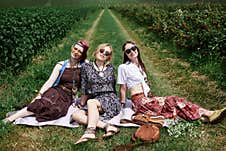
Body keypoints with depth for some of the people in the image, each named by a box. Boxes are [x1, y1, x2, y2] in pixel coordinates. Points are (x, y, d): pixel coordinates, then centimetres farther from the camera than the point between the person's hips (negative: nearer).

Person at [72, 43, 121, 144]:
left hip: (110, 101, -2)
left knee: (91, 102, -33)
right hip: (94, 101, 2)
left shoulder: (110, 68, 12)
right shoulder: (86, 67, 9)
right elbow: (84, 89, 12)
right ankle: (107, 126, -37)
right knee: (75, 114, -26)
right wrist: (81, 104, 11)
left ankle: (90, 131, -47)